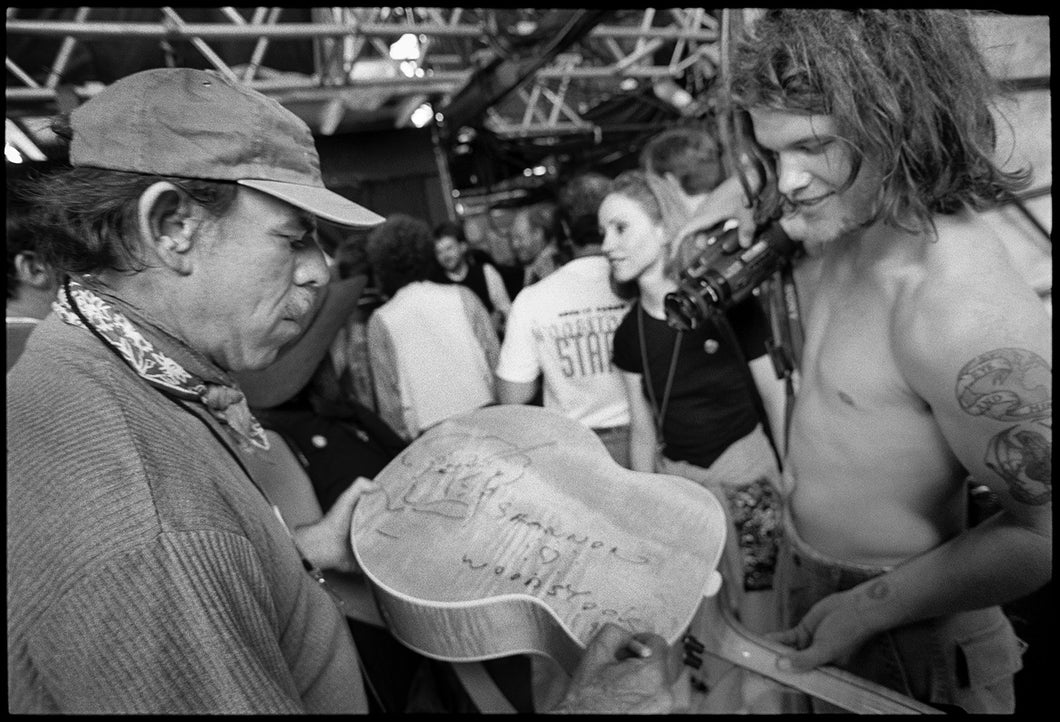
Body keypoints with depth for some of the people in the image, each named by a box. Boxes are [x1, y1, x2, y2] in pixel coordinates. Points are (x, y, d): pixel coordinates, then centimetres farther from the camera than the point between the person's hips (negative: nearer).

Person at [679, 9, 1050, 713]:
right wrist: (739, 204, -4)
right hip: (806, 579, 8)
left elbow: (1040, 532, -24)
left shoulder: (967, 312, -32)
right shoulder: (849, 217, -8)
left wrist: (869, 608, -23)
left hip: (904, 636, -7)